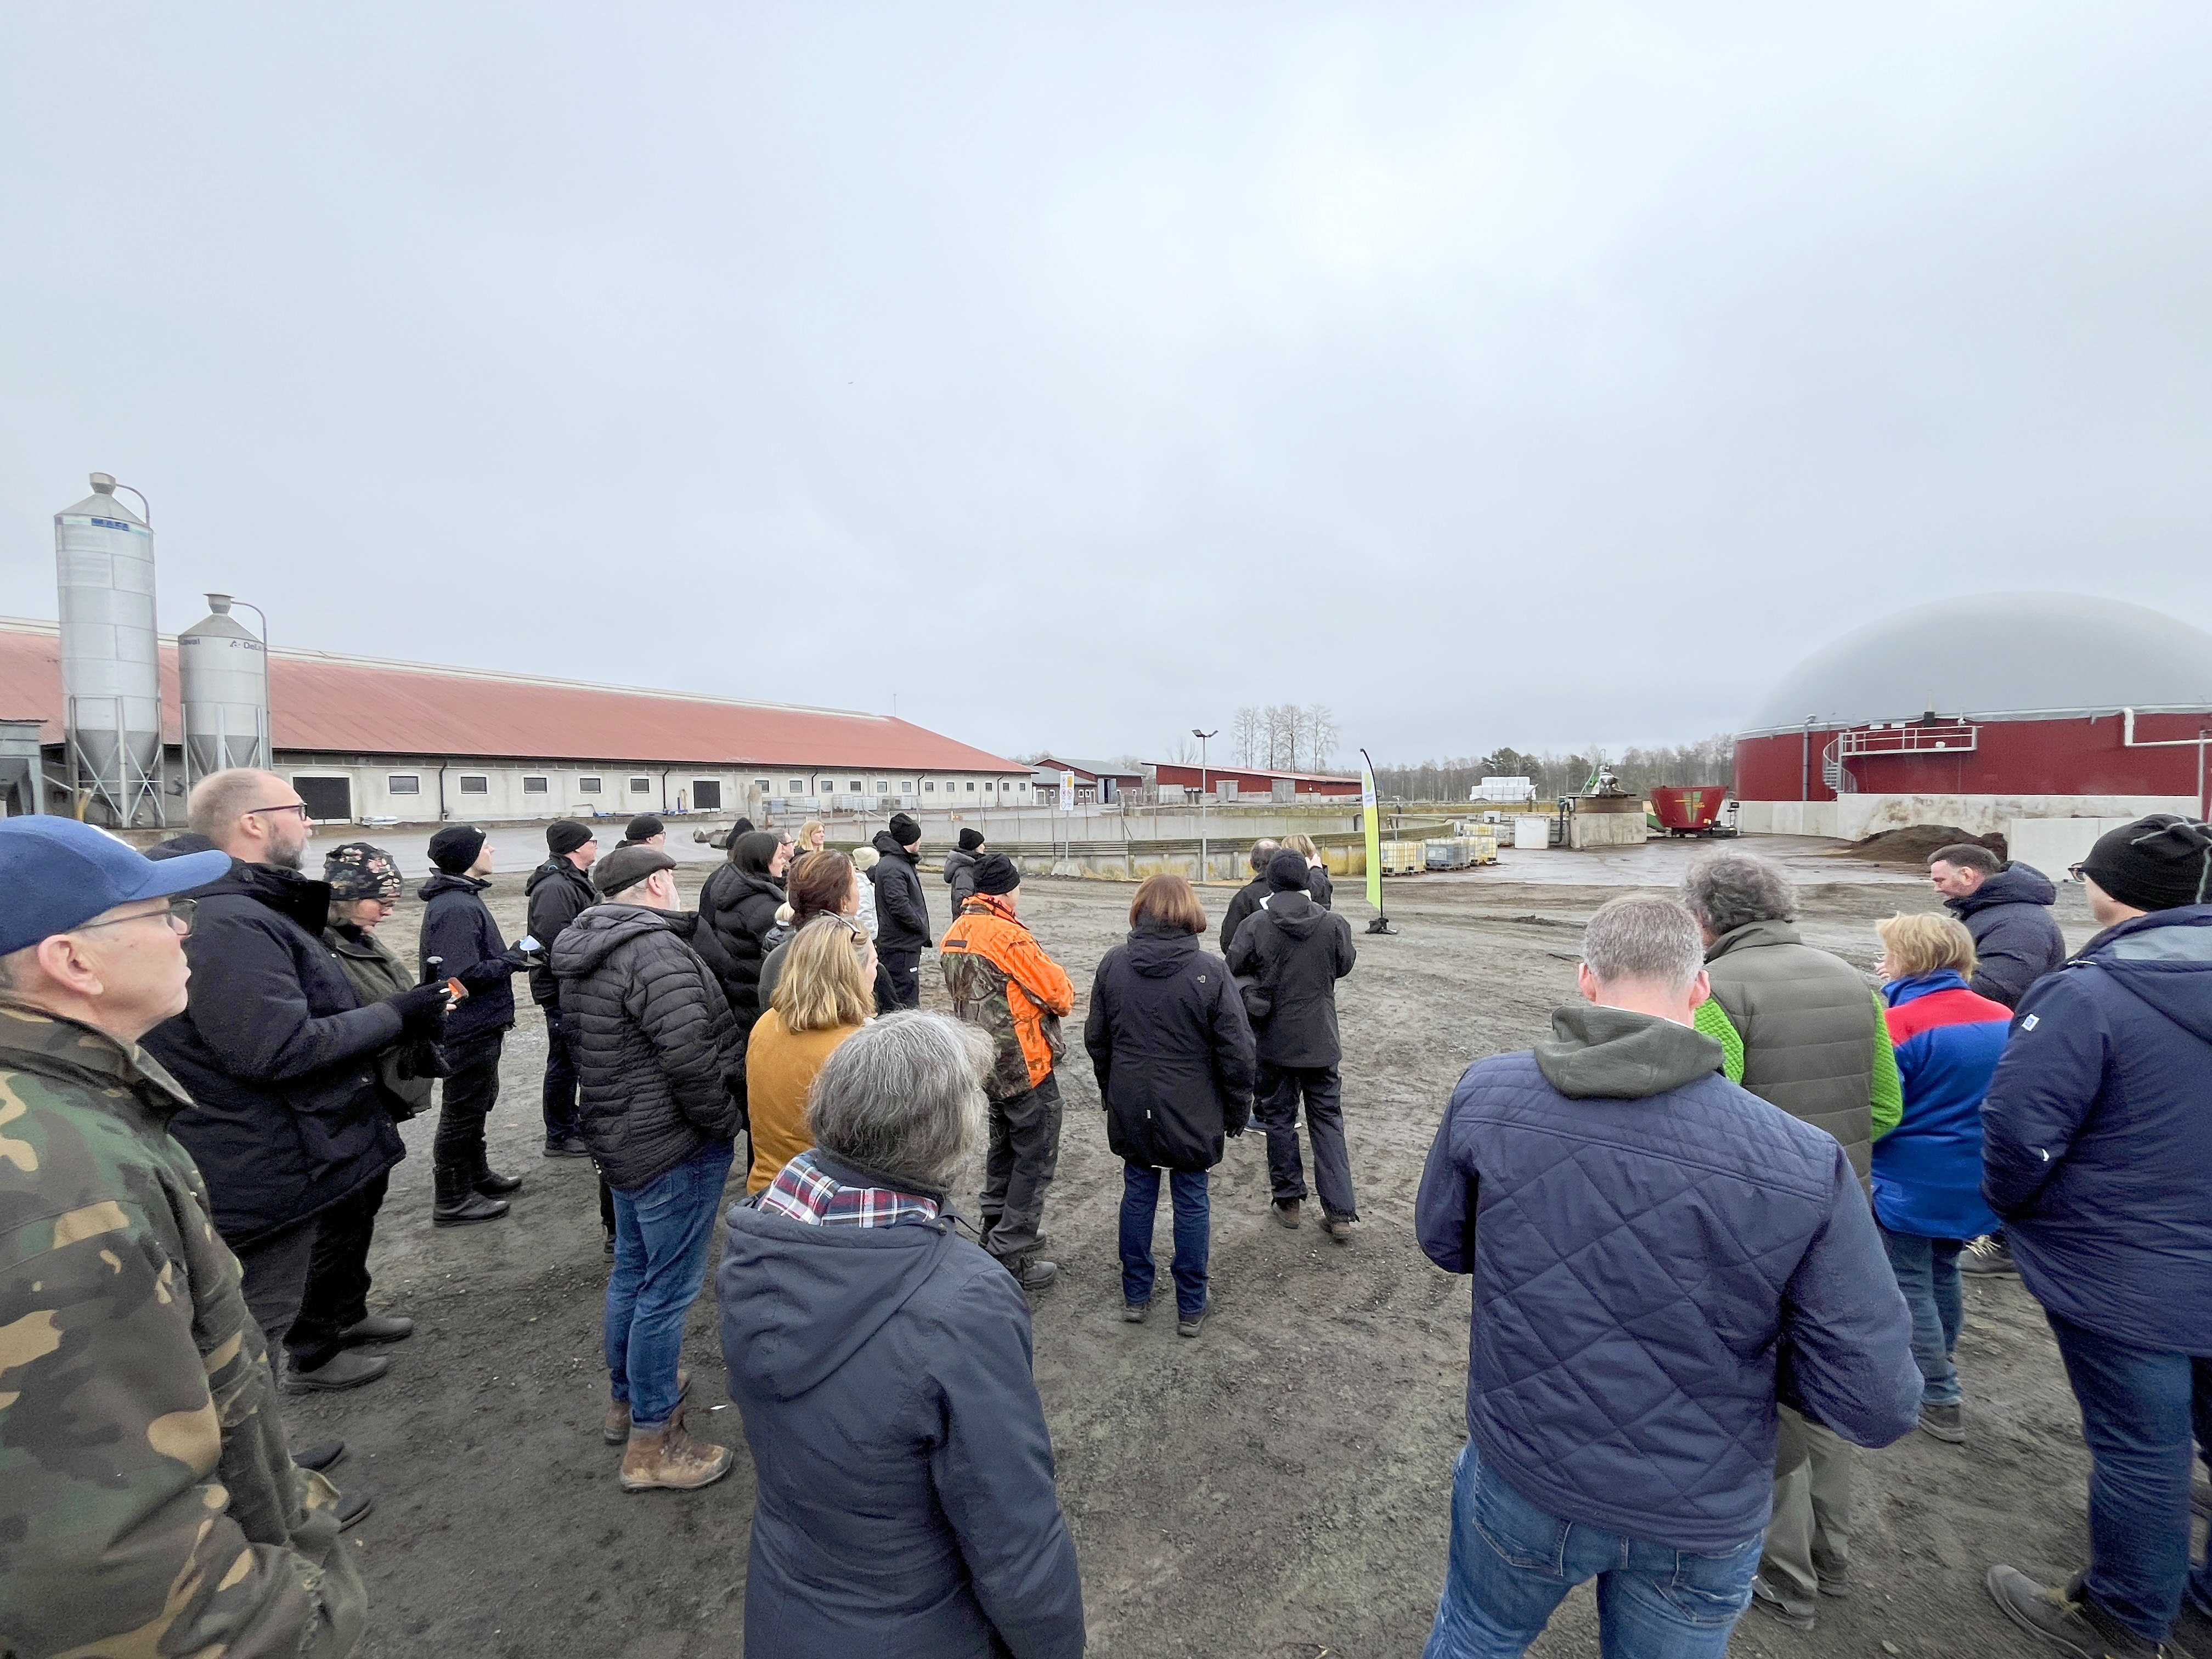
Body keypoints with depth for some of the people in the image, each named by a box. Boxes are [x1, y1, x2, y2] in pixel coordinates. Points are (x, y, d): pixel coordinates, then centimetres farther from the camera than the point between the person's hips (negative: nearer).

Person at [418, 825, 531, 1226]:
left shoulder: (463, 898, 10)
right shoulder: (455, 908, -24)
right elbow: (465, 975, -29)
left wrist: (508, 957, 4)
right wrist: (513, 959, -17)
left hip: (479, 1026, 10)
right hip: (469, 1030, -10)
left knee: (477, 1103, 23)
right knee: (462, 1111, 3)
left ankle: (476, 1175, 39)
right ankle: (452, 1201, 17)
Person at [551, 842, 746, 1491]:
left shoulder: (585, 950, 8)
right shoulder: (653, 950, -24)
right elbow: (691, 1056, -28)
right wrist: (725, 1121, -15)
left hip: (623, 1134, 10)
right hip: (675, 1144, -10)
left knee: (632, 1270, 25)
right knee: (668, 1289, 4)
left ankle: (626, 1395, 44)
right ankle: (650, 1444, 19)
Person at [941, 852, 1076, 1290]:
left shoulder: (955, 931, 3)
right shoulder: (1008, 936, -23)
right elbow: (1059, 992, -18)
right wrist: (1062, 992, 3)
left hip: (987, 1063, 9)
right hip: (1025, 1064, -9)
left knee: (1004, 1147, 25)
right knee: (1036, 1158, 5)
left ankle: (996, 1229, 37)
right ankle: (1013, 1257, 10)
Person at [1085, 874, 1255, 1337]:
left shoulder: (1113, 964, -5)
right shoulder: (1210, 970, -16)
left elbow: (1097, 1039, 4)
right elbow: (1236, 1052, -12)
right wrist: (1237, 1111, 2)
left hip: (1131, 1108, 3)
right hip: (1191, 1113, -3)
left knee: (1138, 1192, 17)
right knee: (1191, 1201, 12)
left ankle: (1135, 1295, 31)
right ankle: (1190, 1308, 26)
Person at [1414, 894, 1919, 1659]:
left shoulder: (1486, 1095, -21)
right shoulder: (1806, 1166, -23)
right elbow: (1876, 1406, -14)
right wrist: (1752, 1347, 3)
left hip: (1520, 1478, 0)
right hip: (1699, 1524, 0)